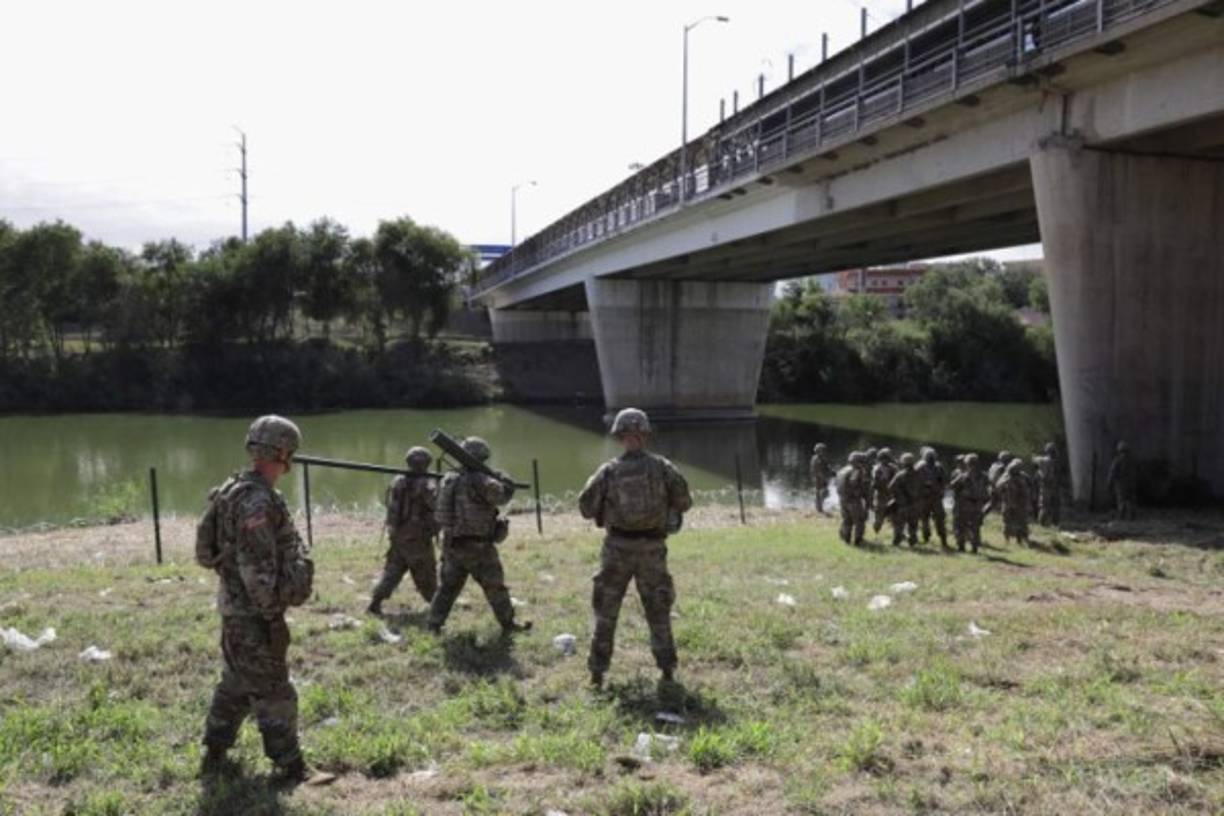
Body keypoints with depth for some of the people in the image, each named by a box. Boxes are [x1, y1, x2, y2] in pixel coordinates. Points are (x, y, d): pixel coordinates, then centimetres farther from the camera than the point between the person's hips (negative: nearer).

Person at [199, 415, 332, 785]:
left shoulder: (236, 491, 9)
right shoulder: (257, 501, -24)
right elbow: (257, 568, -25)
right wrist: (272, 615, -18)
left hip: (237, 606, 10)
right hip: (253, 611, -10)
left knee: (236, 684, 21)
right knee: (272, 692, 0)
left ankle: (215, 757, 32)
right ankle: (291, 767, 10)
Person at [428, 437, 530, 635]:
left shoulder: (448, 479, 5)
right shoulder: (480, 481, -18)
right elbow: (502, 494, -8)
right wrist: (505, 480, 12)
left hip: (451, 544, 6)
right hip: (476, 546, -6)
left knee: (448, 585, 17)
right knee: (495, 586, 8)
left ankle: (434, 624, 16)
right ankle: (508, 624, 18)